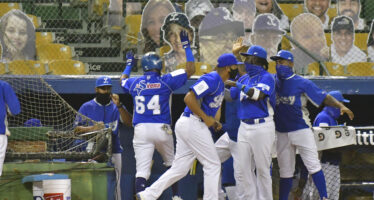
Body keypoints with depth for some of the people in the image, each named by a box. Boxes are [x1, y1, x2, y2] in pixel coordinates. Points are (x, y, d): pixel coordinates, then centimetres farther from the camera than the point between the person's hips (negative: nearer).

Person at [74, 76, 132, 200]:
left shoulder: (116, 107, 11)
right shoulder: (87, 107, 8)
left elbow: (129, 123, -5)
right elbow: (76, 129, 4)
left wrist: (118, 106, -16)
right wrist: (91, 128, -14)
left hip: (114, 151, 1)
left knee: (115, 185, -1)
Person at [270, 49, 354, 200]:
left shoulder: (301, 83, -5)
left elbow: (323, 97, -7)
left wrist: (340, 106, -22)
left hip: (301, 130, -4)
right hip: (282, 134, 4)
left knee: (313, 165, -8)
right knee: (285, 171, 10)